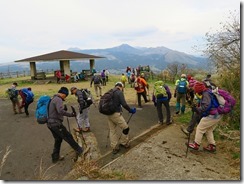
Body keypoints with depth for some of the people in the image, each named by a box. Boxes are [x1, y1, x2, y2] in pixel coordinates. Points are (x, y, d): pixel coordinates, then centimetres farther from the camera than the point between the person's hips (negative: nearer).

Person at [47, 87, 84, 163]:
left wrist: (64, 108, 22)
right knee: (68, 137, 2)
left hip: (50, 123, 10)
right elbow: (60, 111, -31)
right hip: (56, 123, -10)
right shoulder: (58, 99, -16)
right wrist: (70, 114, -26)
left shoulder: (53, 99, 15)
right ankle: (79, 150, 15)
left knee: (58, 139, 19)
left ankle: (55, 157, 27)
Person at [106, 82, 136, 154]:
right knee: (126, 128, 7)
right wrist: (130, 110, -3)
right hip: (116, 114, -8)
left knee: (112, 130, 15)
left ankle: (114, 148, 23)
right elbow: (124, 104, -17)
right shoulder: (119, 92, -8)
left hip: (109, 114, 9)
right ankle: (123, 143, 23)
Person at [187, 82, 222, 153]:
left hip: (212, 116, -10)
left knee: (200, 128, 1)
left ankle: (196, 144, 10)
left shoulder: (206, 94, -17)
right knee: (209, 130, 21)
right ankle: (212, 146, 24)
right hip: (218, 115, 10)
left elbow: (206, 106, -28)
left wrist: (197, 109, -19)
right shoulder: (209, 92, 14)